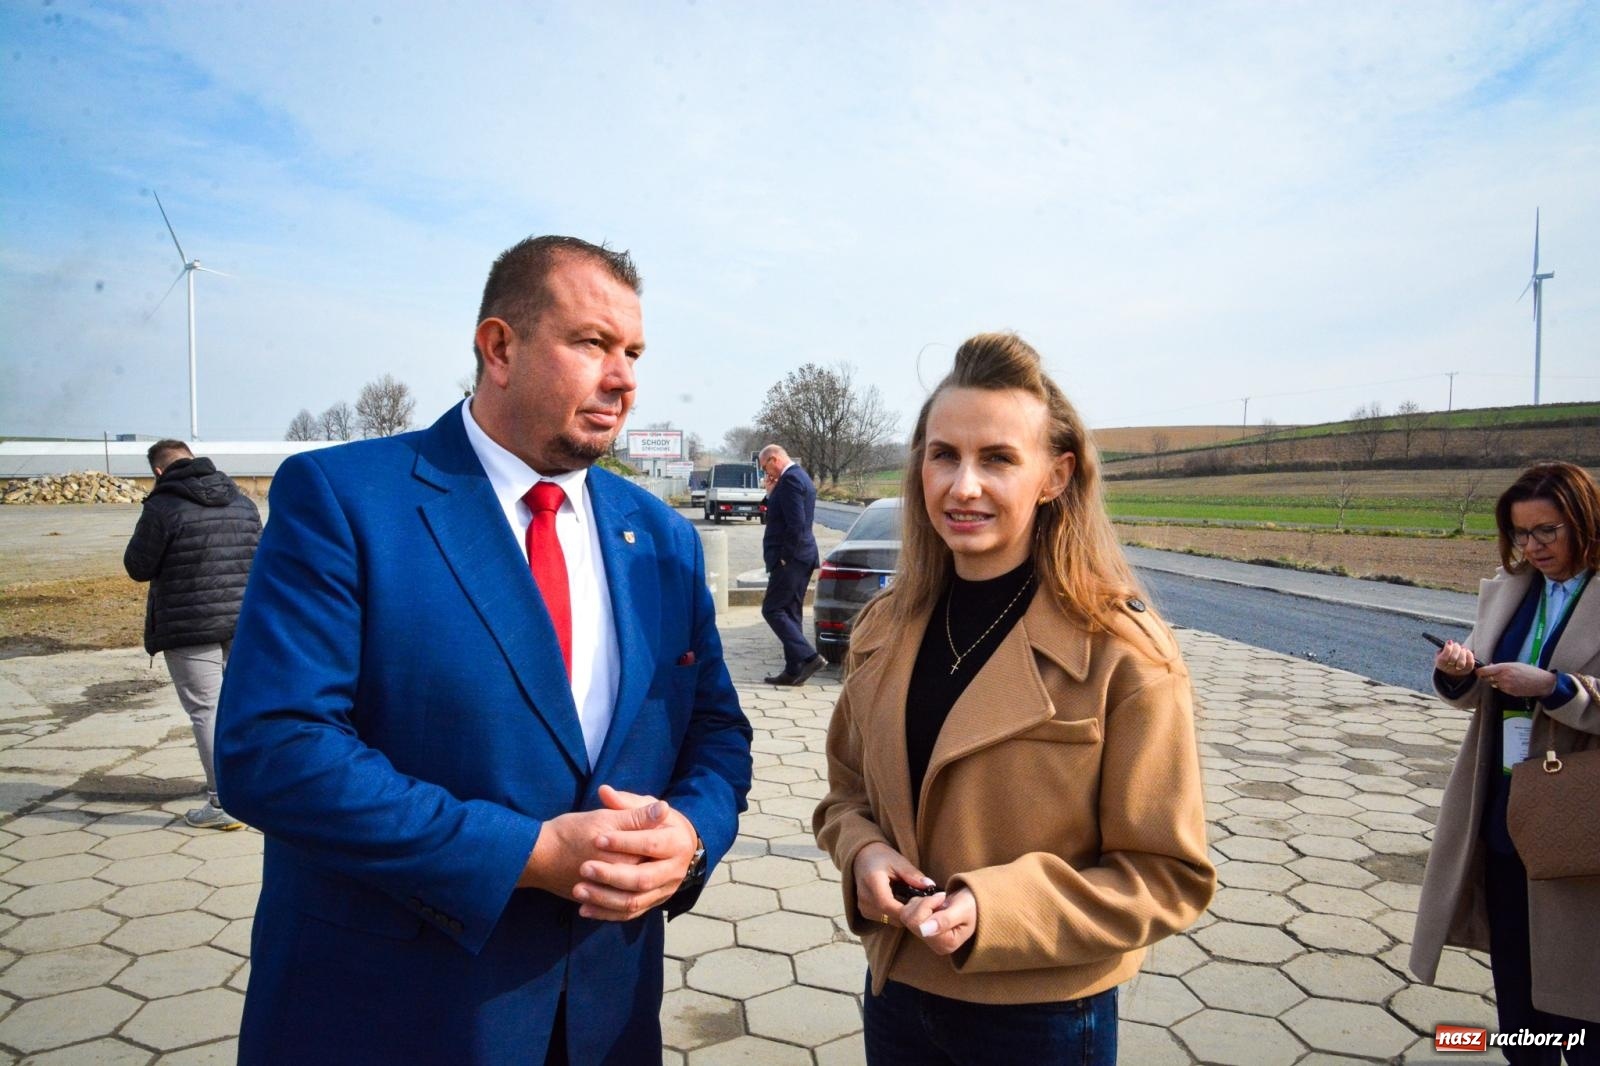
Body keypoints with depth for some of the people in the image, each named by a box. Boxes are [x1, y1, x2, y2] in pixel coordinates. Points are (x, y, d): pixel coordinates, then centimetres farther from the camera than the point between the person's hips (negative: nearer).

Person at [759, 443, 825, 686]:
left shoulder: (790, 479, -16)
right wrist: (772, 493, 8)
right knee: (791, 612, 12)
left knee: (772, 609, -7)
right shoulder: (800, 476, 17)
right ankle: (794, 671, 15)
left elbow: (796, 523, -23)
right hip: (802, 556, 10)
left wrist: (785, 556, -17)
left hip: (790, 558, -10)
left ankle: (808, 657, -11)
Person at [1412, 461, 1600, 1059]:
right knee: (1513, 971, 17)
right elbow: (1476, 694, 9)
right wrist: (1457, 673, -11)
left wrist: (1551, 686, -27)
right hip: (1501, 808, 5)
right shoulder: (1507, 589, 8)